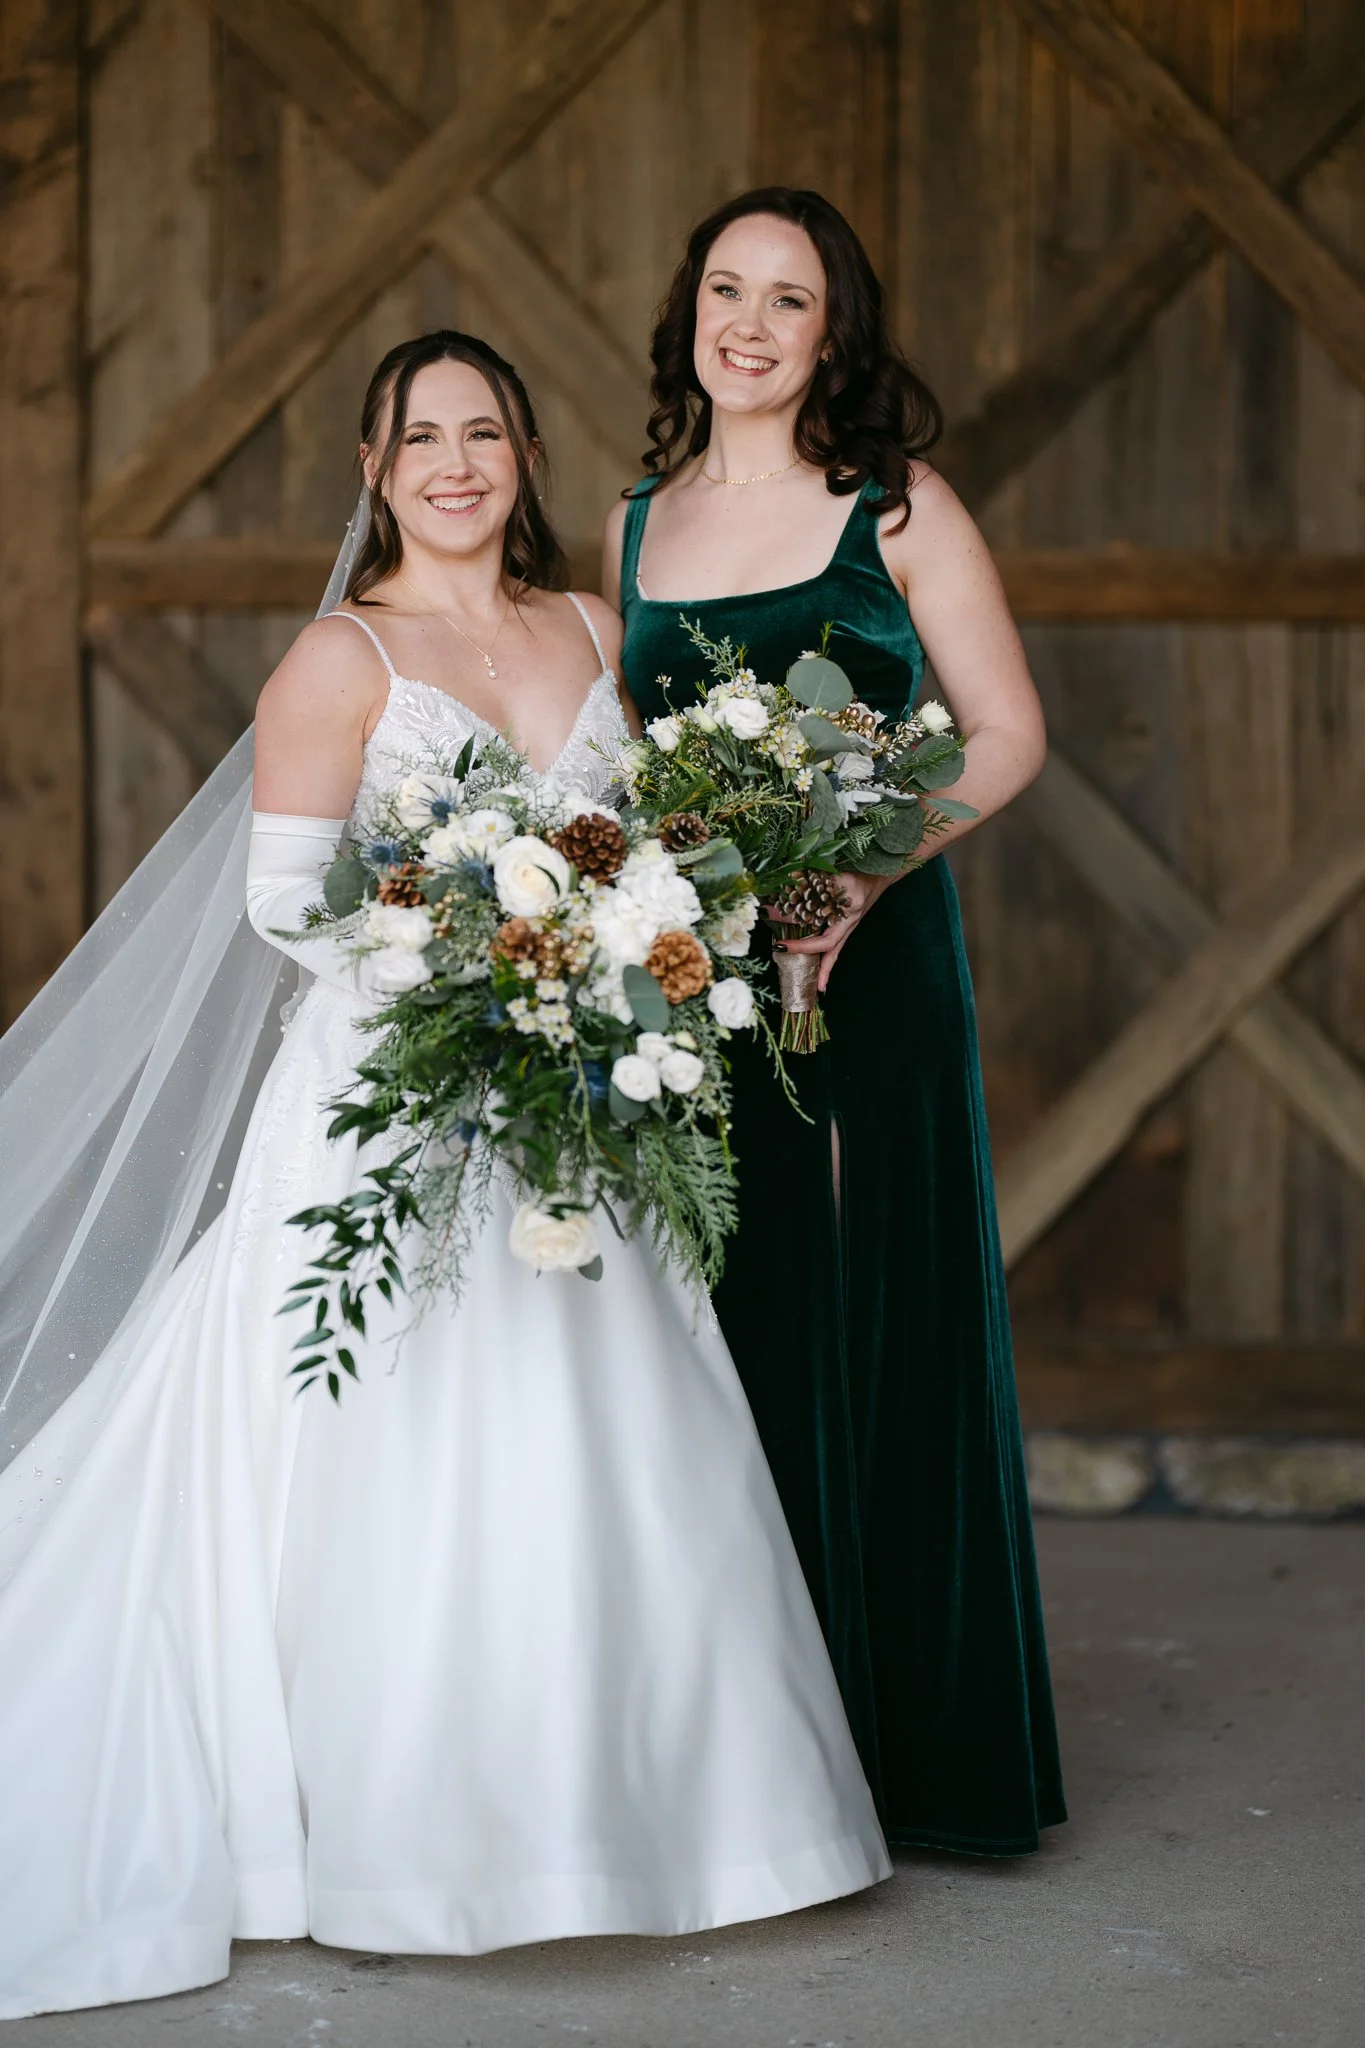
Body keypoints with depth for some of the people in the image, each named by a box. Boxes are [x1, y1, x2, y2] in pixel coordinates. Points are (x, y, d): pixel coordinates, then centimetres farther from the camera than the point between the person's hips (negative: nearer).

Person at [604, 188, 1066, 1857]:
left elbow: (1007, 736, -3)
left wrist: (865, 873, -16)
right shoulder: (635, 526, 13)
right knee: (717, 1331, 5)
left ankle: (896, 1743, 9)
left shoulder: (895, 511, -1)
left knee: (868, 1328, -1)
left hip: (864, 966, -4)